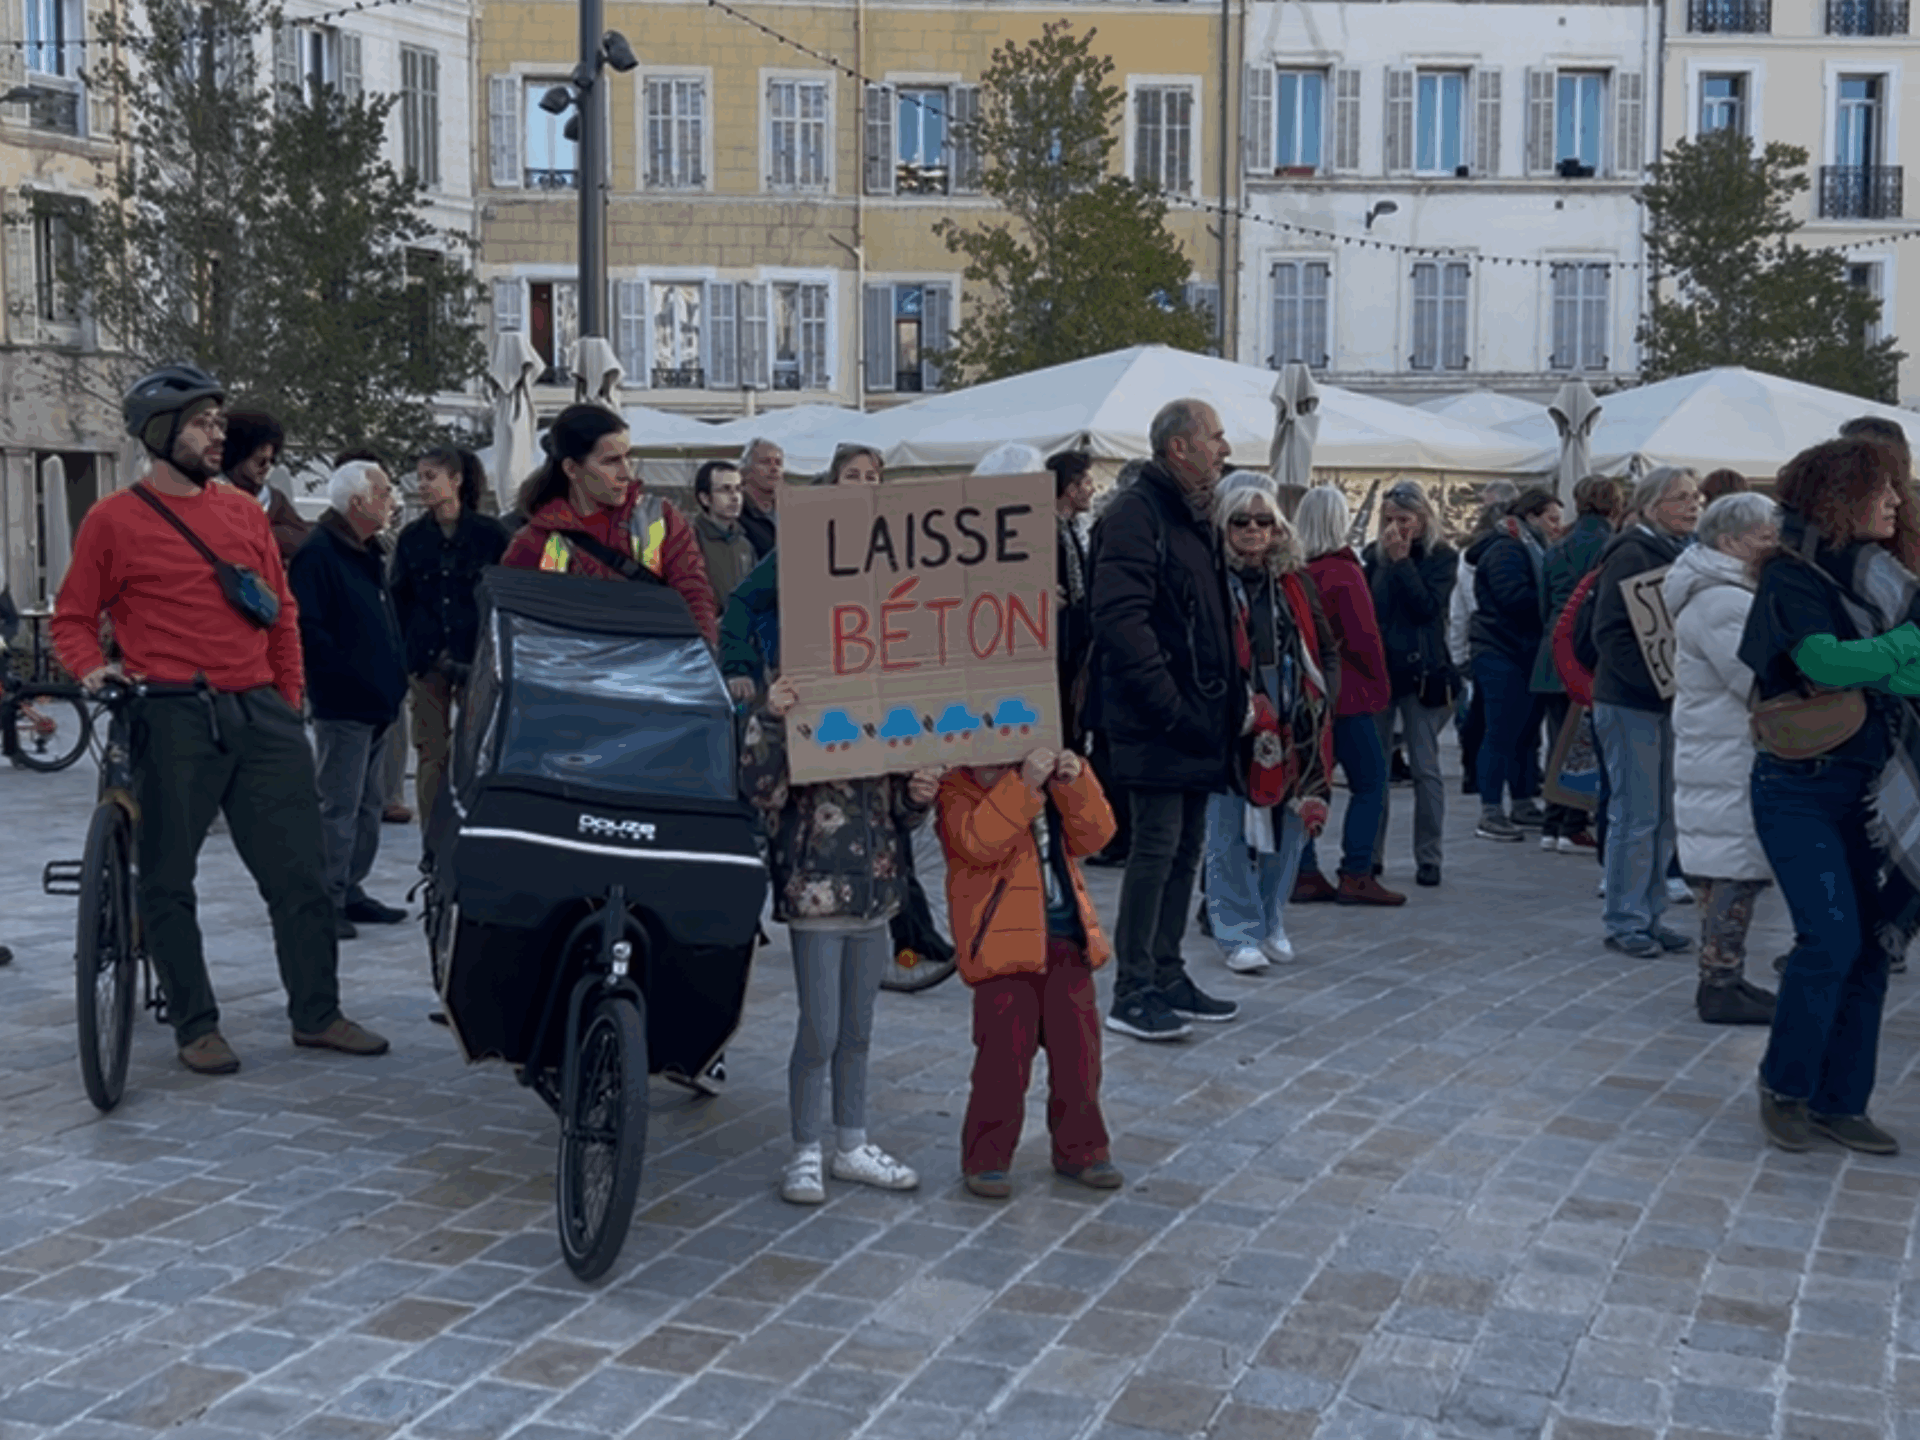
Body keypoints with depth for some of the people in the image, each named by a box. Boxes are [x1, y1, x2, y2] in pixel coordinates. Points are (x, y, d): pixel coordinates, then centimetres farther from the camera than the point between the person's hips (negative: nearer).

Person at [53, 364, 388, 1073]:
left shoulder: (244, 512, 14)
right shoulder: (114, 519, 2)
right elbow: (73, 617, 5)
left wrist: (289, 702, 12)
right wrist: (93, 668, -14)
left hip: (260, 714, 4)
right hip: (174, 719, -4)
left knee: (299, 871, 5)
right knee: (167, 881, 3)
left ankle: (316, 1014, 16)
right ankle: (196, 1027, 14)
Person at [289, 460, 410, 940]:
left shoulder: (367, 554, 17)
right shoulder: (317, 554, -14)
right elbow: (308, 630, -21)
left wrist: (392, 679, 17)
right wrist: (348, 676, -20)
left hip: (375, 706, 10)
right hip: (343, 706, -10)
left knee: (369, 804, 15)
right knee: (339, 808, -6)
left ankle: (349, 890, 24)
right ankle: (327, 903, -1)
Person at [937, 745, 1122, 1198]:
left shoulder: (1049, 787, 14)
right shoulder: (956, 792, -4)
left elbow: (1094, 835, 4)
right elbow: (978, 841, -24)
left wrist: (1076, 784, -11)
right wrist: (1022, 786, -30)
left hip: (1068, 943, 6)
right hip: (1005, 946, -6)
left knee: (1079, 1050, 9)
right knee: (1004, 1057, -5)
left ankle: (1079, 1149, 24)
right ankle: (986, 1157, 9)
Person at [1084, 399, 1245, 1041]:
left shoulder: (1195, 517, 19)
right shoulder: (1136, 512, -12)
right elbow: (1120, 618, -22)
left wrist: (1233, 695, 14)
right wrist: (1169, 705, -23)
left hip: (1198, 718, 9)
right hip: (1156, 722, -9)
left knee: (1186, 848, 13)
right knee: (1157, 846, -8)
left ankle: (1167, 976, 22)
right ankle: (1131, 992, -1)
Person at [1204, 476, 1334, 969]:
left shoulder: (1295, 582, 12)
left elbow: (1327, 650, 18)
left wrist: (1321, 701, 5)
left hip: (1293, 723, 5)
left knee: (1289, 823, 9)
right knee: (1231, 829, -3)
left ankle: (1271, 923, 23)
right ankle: (1238, 933, 6)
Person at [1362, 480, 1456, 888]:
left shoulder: (1441, 557, 0)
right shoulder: (1373, 555, 7)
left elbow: (1428, 607, -14)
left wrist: (1401, 560, -14)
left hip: (1422, 671, -3)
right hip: (1377, 669, 3)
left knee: (1425, 767, 0)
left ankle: (1428, 858, 7)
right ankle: (1369, 854, 14)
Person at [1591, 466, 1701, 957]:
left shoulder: (1683, 553, 14)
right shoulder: (1631, 554, -12)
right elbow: (1611, 634, -18)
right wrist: (1659, 679, -23)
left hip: (1671, 700, 8)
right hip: (1630, 701, -8)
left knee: (1664, 815, 11)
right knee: (1636, 814, -3)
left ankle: (1650, 916, 21)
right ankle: (1625, 921, 7)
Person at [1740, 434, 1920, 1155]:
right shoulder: (1793, 575, -7)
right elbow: (1826, 663, -21)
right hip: (1801, 788, -6)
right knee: (1831, 938, -13)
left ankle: (1840, 1101, 15)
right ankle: (1784, 1089, 6)